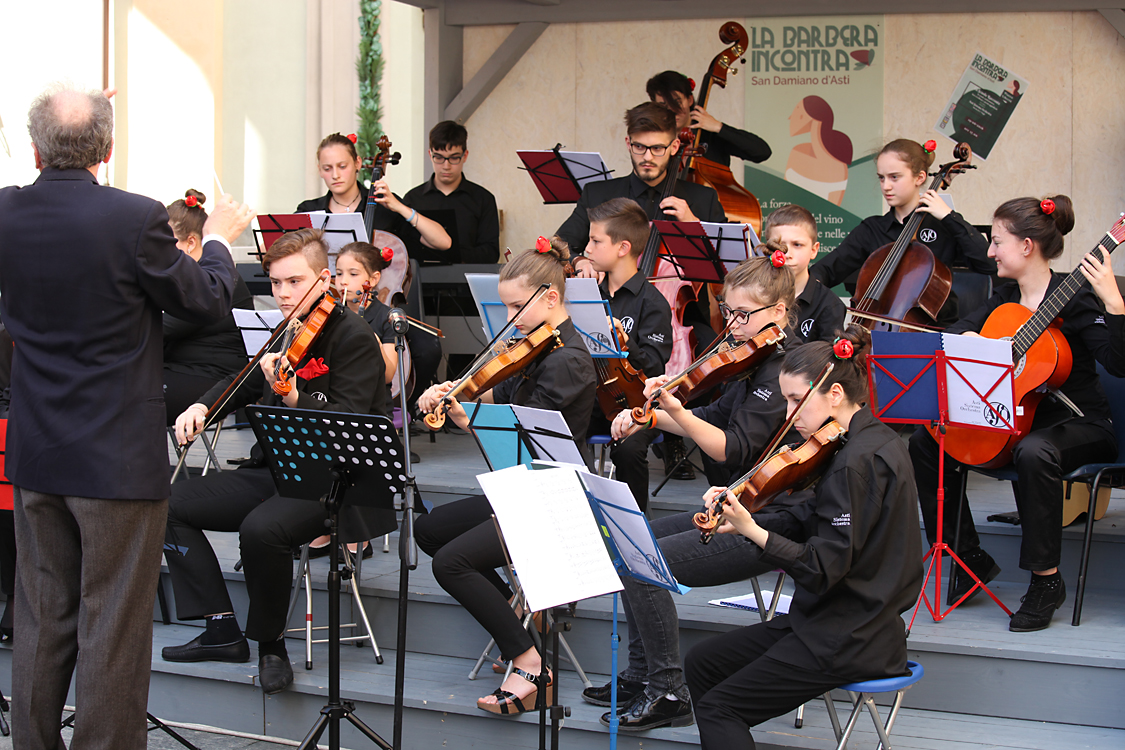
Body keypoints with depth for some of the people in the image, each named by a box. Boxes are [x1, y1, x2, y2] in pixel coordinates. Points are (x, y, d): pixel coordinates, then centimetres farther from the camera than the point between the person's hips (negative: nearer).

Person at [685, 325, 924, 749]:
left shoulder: (860, 461, -22)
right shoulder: (868, 441, 9)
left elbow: (823, 568, -25)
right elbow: (807, 522, 10)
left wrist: (753, 531, -30)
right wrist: (741, 519, -4)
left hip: (852, 640, -10)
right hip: (846, 621, 10)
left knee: (718, 707, -8)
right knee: (701, 664, 13)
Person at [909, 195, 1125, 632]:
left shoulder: (1074, 298, -12)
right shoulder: (1006, 299, 10)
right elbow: (951, 333, 4)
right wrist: (967, 338, -18)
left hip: (1078, 425, -7)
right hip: (1016, 419, 8)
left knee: (1033, 451, -41)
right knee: (925, 442, -6)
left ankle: (1046, 580, -27)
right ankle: (970, 557, 4)